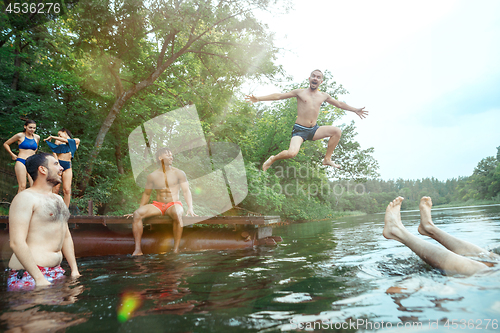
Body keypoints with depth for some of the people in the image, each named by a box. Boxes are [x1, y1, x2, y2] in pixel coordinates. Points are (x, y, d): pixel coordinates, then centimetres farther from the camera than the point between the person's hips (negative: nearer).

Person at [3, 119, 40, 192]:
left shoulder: (37, 137, 12)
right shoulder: (20, 135, 0)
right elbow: (6, 144, 9)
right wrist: (12, 155, 7)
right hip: (21, 162, -4)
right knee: (22, 186, -10)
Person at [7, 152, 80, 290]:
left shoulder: (58, 199, 18)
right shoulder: (25, 198, -9)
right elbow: (16, 243, -18)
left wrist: (74, 270, 13)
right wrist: (39, 278, -23)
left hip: (56, 272, 8)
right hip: (29, 275, -7)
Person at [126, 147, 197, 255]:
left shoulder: (178, 173, 4)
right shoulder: (152, 176, 9)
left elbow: (186, 191, -4)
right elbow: (146, 194, 20)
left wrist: (190, 208, -18)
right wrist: (140, 209, 14)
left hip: (174, 204, -2)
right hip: (157, 205, 3)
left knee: (177, 214, -39)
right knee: (137, 214, -23)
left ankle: (176, 249, -33)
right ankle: (138, 249, -20)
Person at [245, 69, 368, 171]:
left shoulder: (323, 96, 12)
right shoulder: (300, 92, 1)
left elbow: (339, 104, 25)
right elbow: (279, 96, -1)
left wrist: (355, 110, 26)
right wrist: (258, 99, -7)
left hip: (314, 130, 5)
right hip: (299, 130, -5)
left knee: (337, 131, -14)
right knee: (292, 153, -29)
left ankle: (327, 159, 3)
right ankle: (273, 159, 4)